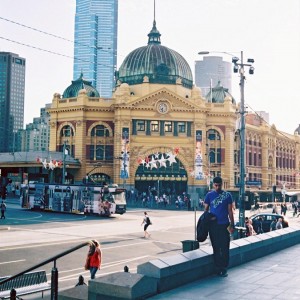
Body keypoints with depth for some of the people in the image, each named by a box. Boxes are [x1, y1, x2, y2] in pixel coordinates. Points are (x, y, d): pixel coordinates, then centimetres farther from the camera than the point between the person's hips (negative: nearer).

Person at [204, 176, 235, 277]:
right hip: (213, 225, 1)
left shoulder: (227, 195, 3)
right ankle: (218, 268, 13)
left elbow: (230, 211, 5)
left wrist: (232, 225, 2)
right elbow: (206, 210, 7)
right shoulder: (209, 195, 4)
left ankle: (224, 268, 6)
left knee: (225, 248, -1)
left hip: (224, 225, -1)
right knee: (216, 247, 6)